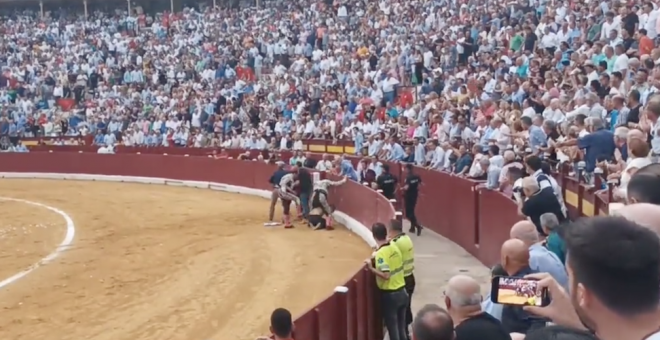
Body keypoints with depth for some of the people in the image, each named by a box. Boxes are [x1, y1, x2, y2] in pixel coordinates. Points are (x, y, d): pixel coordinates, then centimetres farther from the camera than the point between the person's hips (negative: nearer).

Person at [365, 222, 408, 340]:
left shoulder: (380, 253, -20)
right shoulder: (394, 247, 3)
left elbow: (386, 275, -26)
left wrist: (371, 268, -17)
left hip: (390, 295, -7)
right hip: (402, 292, 7)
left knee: (392, 327, 5)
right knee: (401, 326, 17)